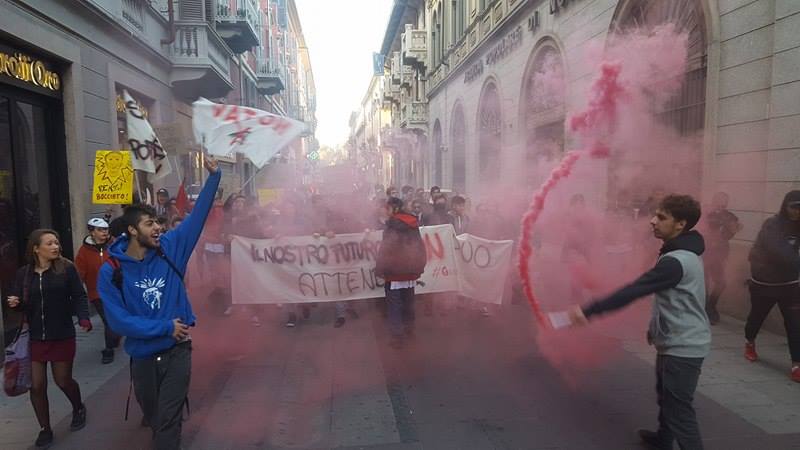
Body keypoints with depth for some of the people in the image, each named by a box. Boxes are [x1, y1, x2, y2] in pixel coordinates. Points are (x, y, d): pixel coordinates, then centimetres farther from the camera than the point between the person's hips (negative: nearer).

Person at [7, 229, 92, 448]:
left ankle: (79, 408, 40)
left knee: (63, 381, 10)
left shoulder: (67, 268, -8)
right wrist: (15, 303, -16)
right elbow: (19, 303, 7)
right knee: (36, 385, 5)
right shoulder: (23, 273, 1)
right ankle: (45, 429, 23)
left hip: (62, 336, -2)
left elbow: (79, 296, -9)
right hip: (34, 337, 3)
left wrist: (84, 318, -24)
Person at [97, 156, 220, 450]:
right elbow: (119, 320, -15)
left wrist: (213, 176, -12)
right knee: (152, 414, 23)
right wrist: (165, 327, -18)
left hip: (178, 350, -1)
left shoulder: (169, 248, -5)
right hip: (143, 356, 1)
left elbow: (198, 215, -6)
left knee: (168, 419, 0)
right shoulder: (111, 271, -11)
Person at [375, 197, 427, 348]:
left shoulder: (392, 223, -11)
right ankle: (409, 328, 31)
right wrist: (419, 267, 16)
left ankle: (397, 336, -2)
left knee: (395, 305, -1)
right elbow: (419, 247, 10)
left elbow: (387, 248, -16)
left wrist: (381, 269, -10)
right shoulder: (412, 222, 8)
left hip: (394, 270, -6)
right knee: (408, 301, 19)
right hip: (411, 269, 7)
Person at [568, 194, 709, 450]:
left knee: (679, 410, -4)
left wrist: (588, 311, -32)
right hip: (676, 342, 11)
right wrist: (655, 327, 19)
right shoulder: (683, 254, 8)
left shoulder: (676, 261, -26)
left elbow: (633, 291, -31)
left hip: (682, 347, -11)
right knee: (666, 397, 27)